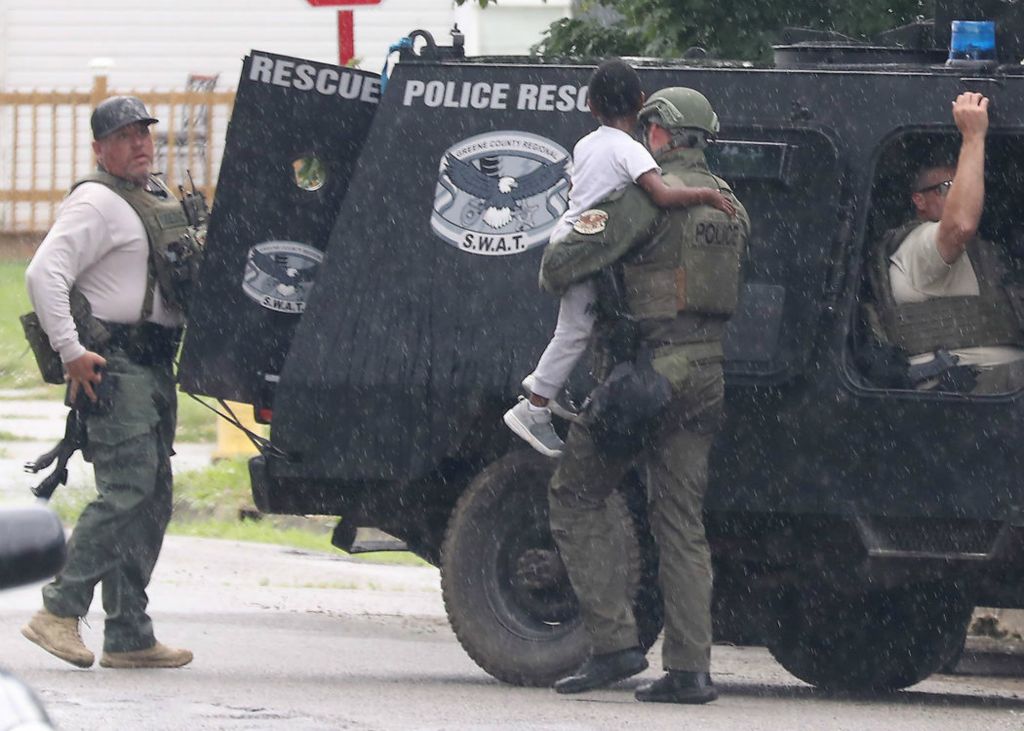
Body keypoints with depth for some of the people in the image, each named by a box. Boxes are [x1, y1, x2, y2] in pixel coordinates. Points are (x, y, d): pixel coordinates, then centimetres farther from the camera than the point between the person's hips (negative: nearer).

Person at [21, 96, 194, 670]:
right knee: (127, 491, -18)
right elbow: (44, 274, -19)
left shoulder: (160, 197, 19)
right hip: (113, 364, -9)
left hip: (155, 364, 9)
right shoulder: (96, 203, -10)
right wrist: (72, 352, -23)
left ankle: (130, 637, 8)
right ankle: (60, 611, -16)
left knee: (153, 499, 7)